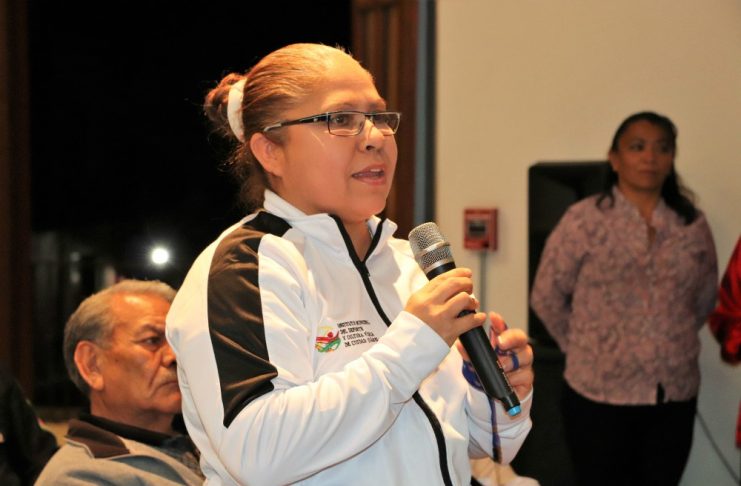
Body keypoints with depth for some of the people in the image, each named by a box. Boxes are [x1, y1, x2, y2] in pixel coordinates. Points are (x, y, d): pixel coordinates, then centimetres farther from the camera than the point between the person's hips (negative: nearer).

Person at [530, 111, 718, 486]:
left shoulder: (693, 225, 4)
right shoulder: (584, 220, -8)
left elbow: (705, 299, 15)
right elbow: (546, 297, -2)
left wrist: (671, 343, 11)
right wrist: (586, 347, 4)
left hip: (675, 395, 4)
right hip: (599, 394, -3)